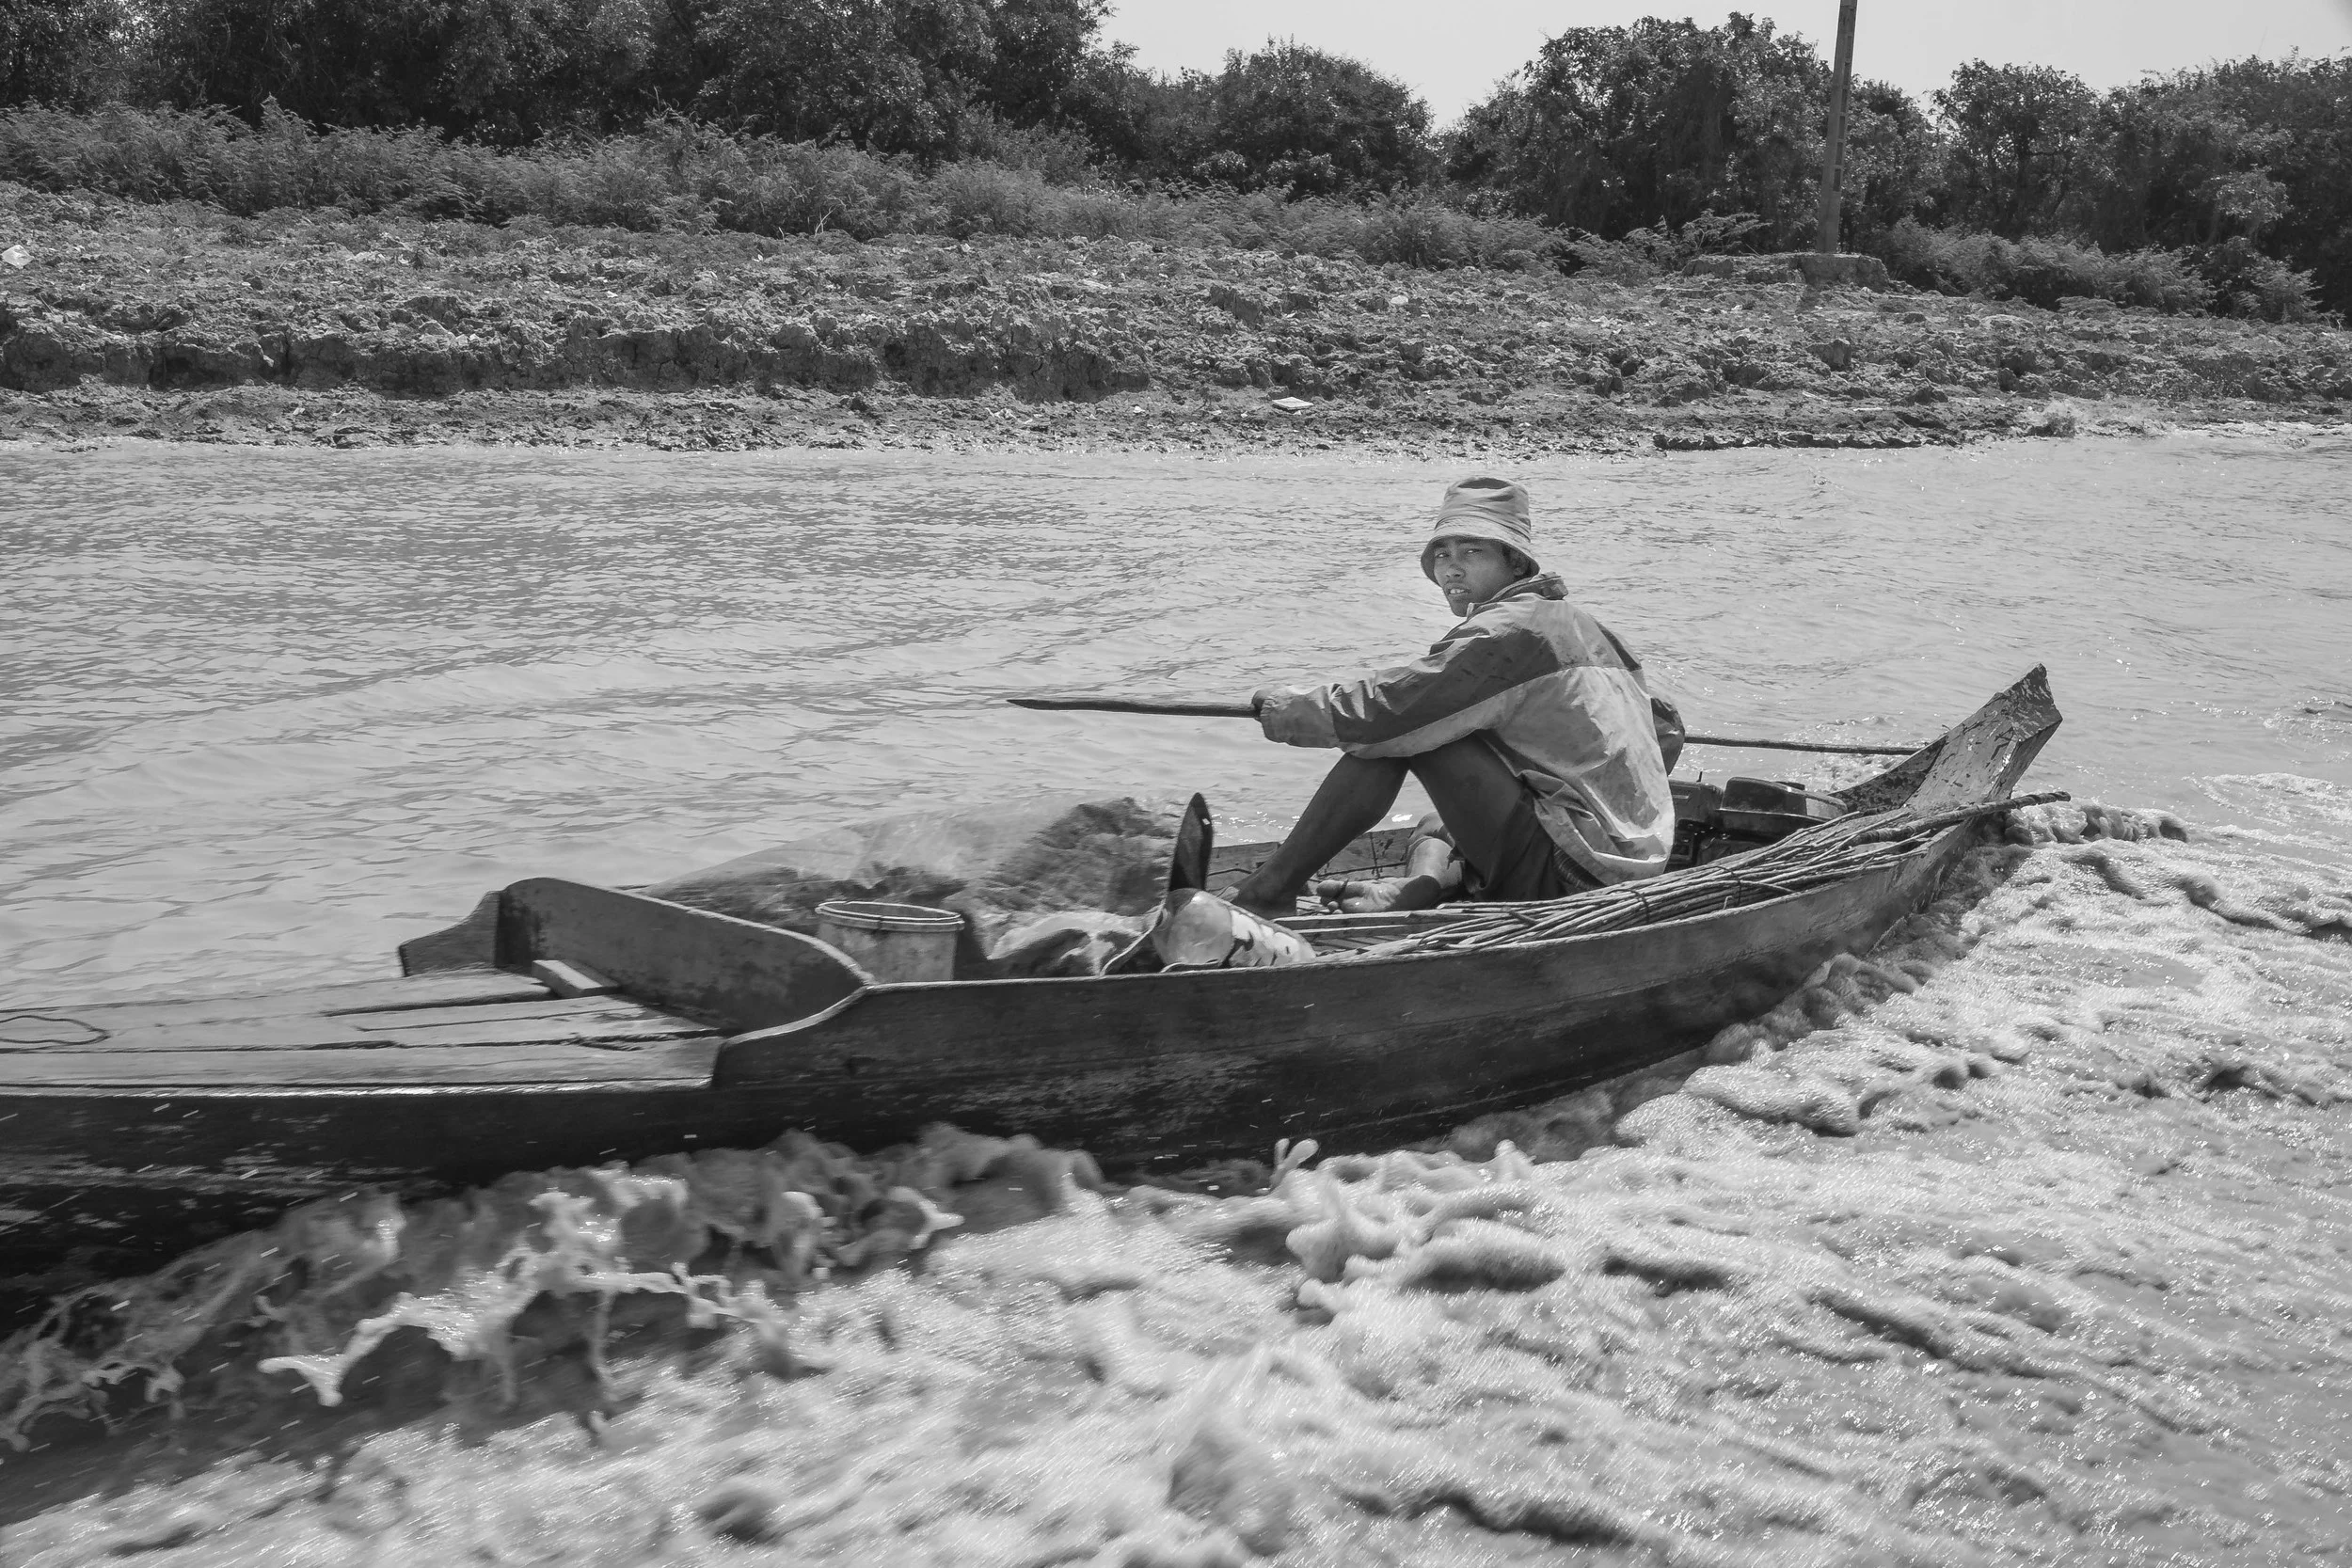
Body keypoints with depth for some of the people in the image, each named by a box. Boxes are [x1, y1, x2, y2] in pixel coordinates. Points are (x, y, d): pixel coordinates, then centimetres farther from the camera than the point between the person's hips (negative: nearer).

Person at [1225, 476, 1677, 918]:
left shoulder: (1510, 631, -11)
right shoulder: (1576, 624, 18)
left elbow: (1381, 709, -16)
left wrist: (1287, 707, 3)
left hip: (1569, 871, -11)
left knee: (1394, 732, -10)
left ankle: (1269, 890, -4)